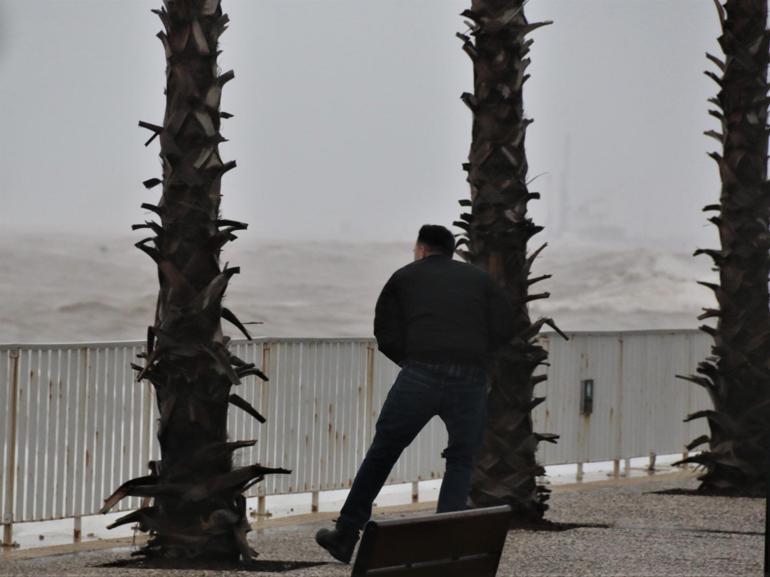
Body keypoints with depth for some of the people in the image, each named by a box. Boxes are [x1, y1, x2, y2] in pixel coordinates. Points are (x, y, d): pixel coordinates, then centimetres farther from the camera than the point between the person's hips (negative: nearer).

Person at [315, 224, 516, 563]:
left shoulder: (405, 277, 18)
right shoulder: (479, 278, 21)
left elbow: (386, 335, 10)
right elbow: (504, 328, 11)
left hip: (419, 378, -1)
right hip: (470, 381, 1)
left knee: (383, 451, 14)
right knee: (460, 461, 17)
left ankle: (346, 535, 18)